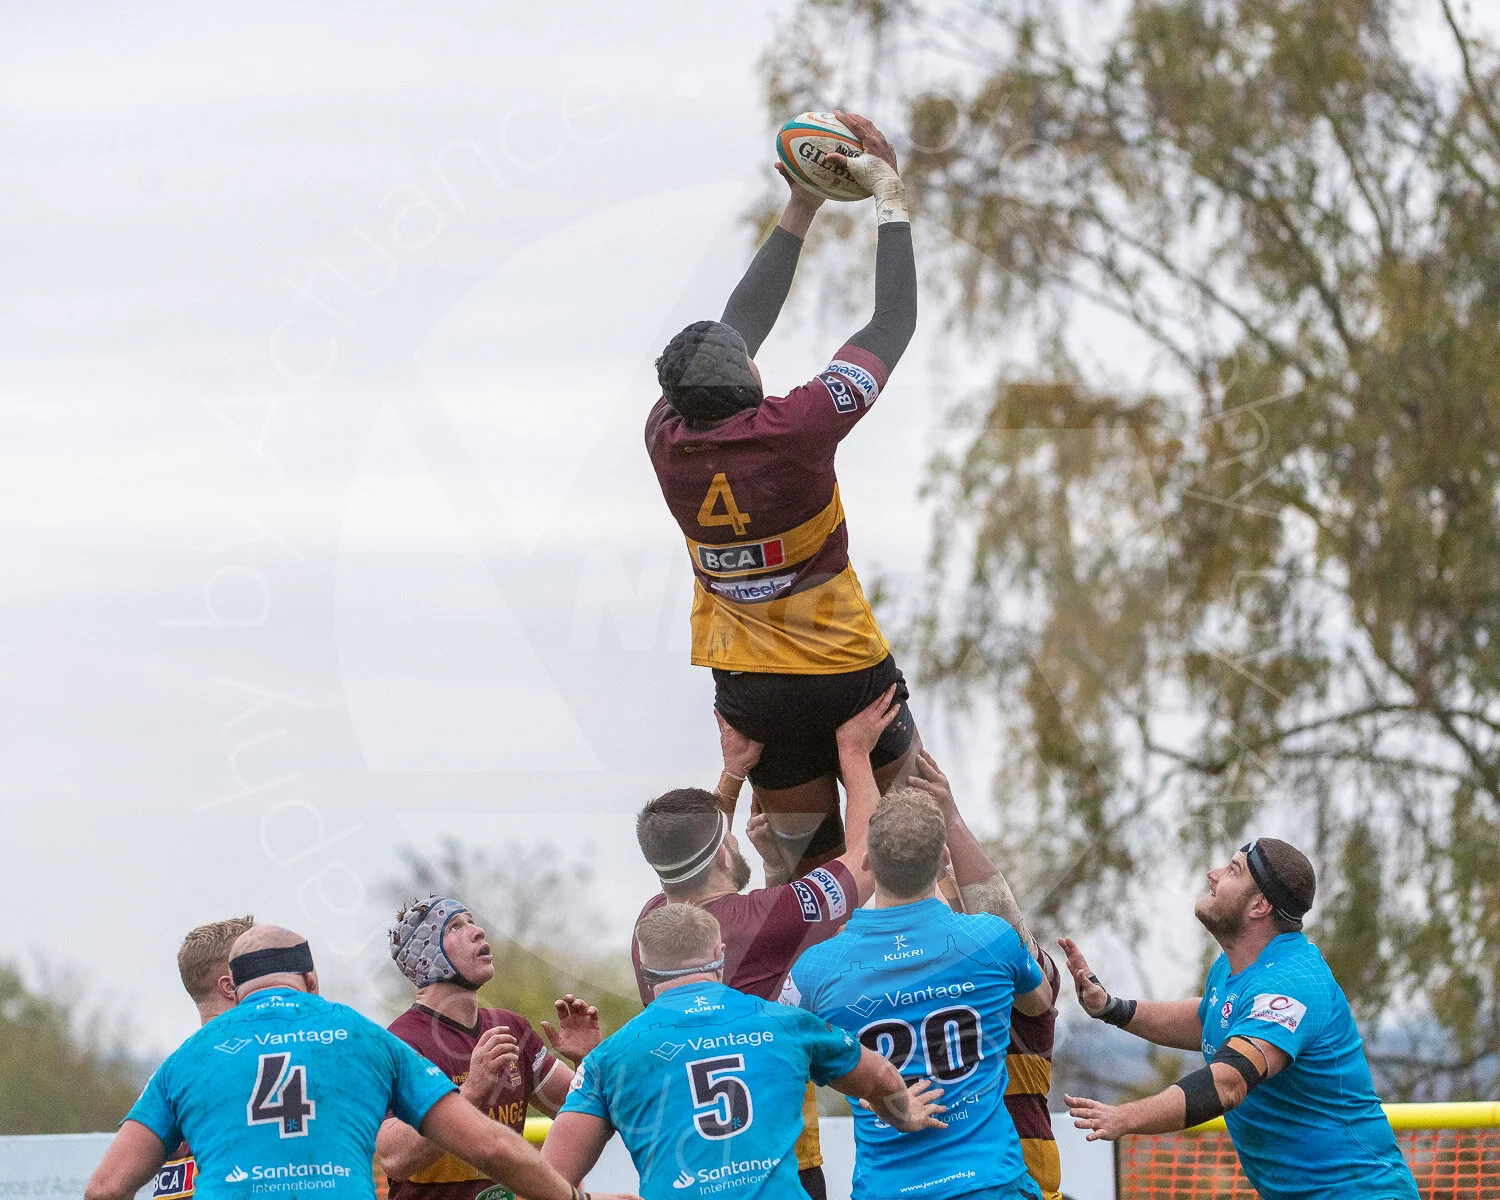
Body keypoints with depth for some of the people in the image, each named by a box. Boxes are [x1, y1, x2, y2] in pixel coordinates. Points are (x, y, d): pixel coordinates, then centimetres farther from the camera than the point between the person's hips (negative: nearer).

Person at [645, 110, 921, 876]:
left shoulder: (666, 440, -10)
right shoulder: (795, 430, -24)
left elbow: (736, 329, 7)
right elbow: (895, 322, -12)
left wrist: (799, 214, 13)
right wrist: (890, 194, -1)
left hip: (747, 691, 4)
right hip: (846, 674, -4)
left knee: (809, 858, 12)